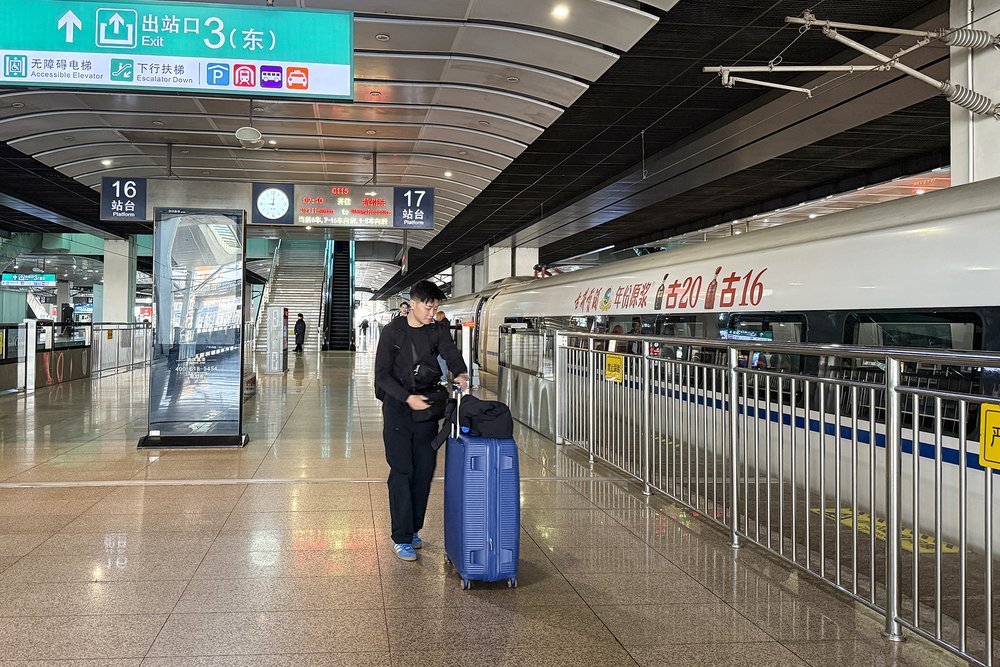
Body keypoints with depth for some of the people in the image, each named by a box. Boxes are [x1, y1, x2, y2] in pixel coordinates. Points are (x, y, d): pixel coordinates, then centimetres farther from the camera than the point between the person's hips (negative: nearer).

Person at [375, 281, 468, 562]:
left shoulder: (438, 331, 5)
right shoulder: (392, 332, -7)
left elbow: (452, 354, -9)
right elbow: (382, 374, -9)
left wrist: (460, 374, -32)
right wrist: (407, 397, -20)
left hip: (426, 403, 4)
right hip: (397, 405, -4)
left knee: (425, 469, 6)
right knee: (402, 470, -7)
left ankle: (413, 530, 21)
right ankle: (400, 539, -1)